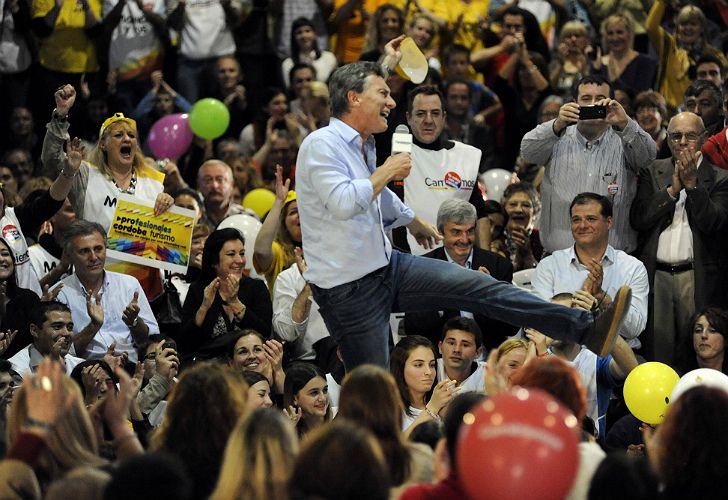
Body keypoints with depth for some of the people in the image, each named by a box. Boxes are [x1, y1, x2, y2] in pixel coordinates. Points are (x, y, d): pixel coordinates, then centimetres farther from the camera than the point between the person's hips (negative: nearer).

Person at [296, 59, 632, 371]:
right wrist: (387, 171, -16)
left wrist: (414, 222, 53)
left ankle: (585, 330, -7)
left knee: (481, 288, -3)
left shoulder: (362, 145, 15)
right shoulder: (322, 145, -15)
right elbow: (342, 203, -31)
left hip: (386, 265, 8)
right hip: (349, 289, -8)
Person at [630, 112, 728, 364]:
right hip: (656, 276, 2)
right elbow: (638, 219, 0)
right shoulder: (652, 172, 12)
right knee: (657, 355, 1)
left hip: (697, 279, -2)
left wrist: (692, 183, -11)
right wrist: (673, 189, -7)